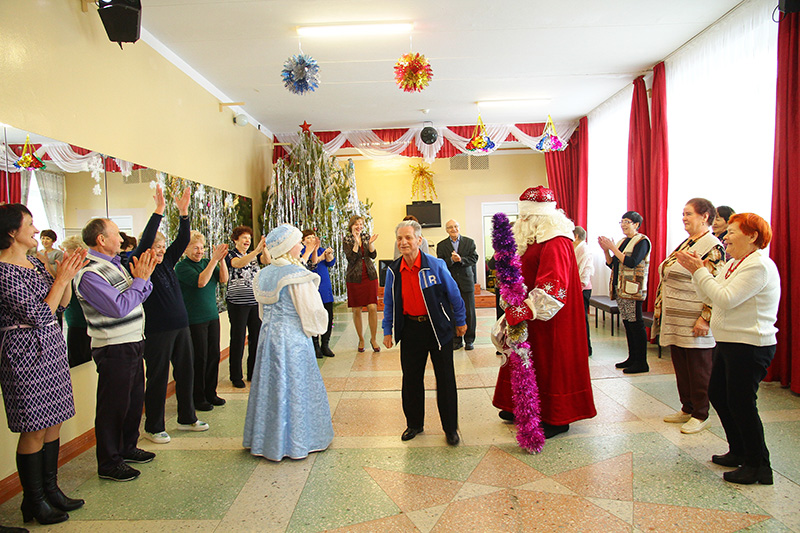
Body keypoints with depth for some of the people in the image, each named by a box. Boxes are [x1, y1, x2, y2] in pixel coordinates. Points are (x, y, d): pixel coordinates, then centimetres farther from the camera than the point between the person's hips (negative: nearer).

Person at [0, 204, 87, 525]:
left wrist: (67, 275, -1)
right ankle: (33, 501, 16)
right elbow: (39, 315, -19)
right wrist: (61, 279, -15)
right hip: (26, 352, -8)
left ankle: (51, 489, 26)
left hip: (52, 347, 9)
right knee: (34, 431, 1)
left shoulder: (35, 263, 10)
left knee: (53, 423, 13)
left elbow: (61, 304, 13)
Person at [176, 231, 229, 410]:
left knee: (214, 356, 11)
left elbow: (223, 279, -1)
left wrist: (222, 259, -14)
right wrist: (214, 259, -25)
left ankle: (210, 393, 25)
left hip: (212, 316, 6)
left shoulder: (206, 262, 9)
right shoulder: (181, 267, -9)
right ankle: (197, 398, 14)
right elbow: (201, 282, -23)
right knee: (199, 359, 0)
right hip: (194, 320, -6)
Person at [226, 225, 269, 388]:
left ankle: (254, 373, 20)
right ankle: (236, 376, 10)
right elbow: (239, 263, -23)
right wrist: (257, 250, -34)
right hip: (237, 302, -5)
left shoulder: (254, 255, 14)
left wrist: (264, 249, -25)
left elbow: (267, 260, -5)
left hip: (256, 301, 5)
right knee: (238, 339, -1)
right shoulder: (230, 254, -1)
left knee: (256, 337, 7)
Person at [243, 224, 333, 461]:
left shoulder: (264, 275, 6)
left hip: (268, 335, 7)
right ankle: (298, 440, 18)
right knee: (295, 387, 5)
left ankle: (267, 439, 29)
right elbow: (311, 311, -13)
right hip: (293, 339, -7)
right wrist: (316, 326, 5)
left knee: (270, 386, 16)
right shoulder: (297, 275, -17)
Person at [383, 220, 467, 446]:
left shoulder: (436, 265, -10)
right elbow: (389, 302, 9)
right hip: (410, 329, 3)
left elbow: (454, 294, 0)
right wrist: (387, 330, 9)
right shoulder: (393, 270, -1)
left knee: (445, 380, 6)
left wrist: (460, 321, 6)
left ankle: (450, 428, 22)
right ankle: (414, 424, 31)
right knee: (411, 379, 11)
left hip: (438, 328, -3)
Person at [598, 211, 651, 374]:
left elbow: (632, 262, -21)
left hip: (633, 290, -8)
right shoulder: (623, 241, 17)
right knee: (627, 323, 12)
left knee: (636, 324, -6)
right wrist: (606, 250, 2)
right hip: (620, 288, 8)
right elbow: (612, 264, 16)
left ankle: (641, 363, 0)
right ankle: (632, 358, 21)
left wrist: (613, 248, -18)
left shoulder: (642, 241, -7)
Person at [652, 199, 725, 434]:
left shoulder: (712, 247, -13)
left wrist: (705, 318, -22)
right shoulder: (685, 244, 14)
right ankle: (687, 408, 29)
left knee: (698, 368, 4)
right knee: (680, 365, 16)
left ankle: (700, 415, 16)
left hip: (694, 324, -9)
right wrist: (661, 309, 19)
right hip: (675, 321, 9)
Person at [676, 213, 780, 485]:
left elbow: (726, 299, -24)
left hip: (750, 345, -10)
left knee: (740, 402, -4)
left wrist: (700, 271, -19)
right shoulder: (734, 264, 14)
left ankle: (759, 465, 11)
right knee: (717, 394, 15)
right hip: (728, 341, 10)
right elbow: (711, 297, 12)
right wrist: (696, 271, 1)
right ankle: (739, 452, 30)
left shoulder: (758, 265, -16)